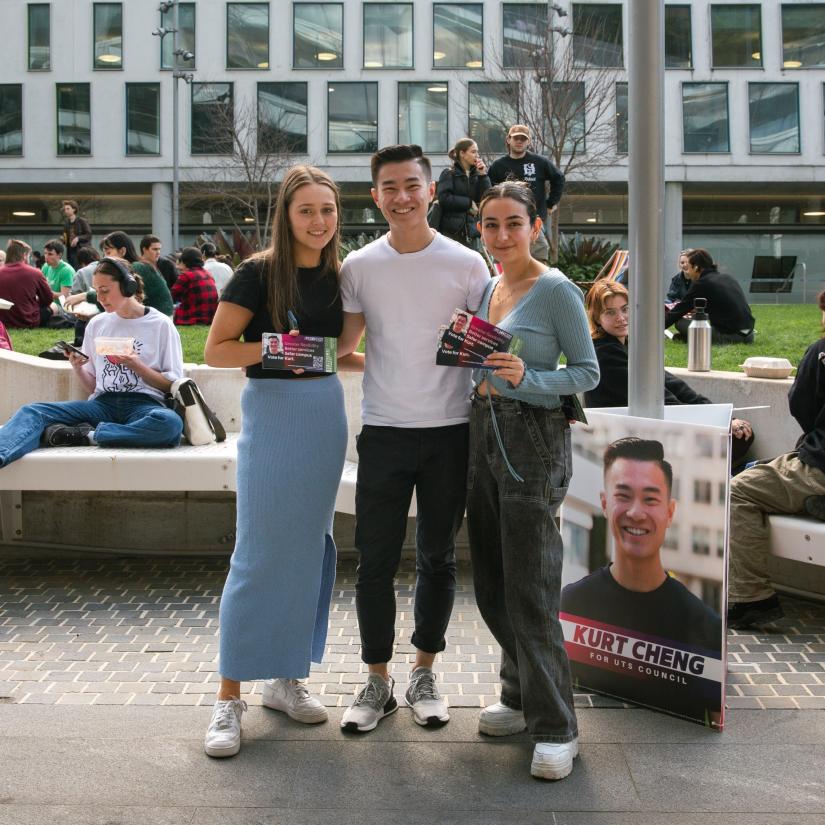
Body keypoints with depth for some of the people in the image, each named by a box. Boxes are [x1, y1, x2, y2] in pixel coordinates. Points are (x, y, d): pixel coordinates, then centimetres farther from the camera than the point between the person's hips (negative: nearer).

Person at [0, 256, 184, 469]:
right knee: (31, 412, -21)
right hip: (103, 403, 4)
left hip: (143, 403, -3)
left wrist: (137, 366, -10)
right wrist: (77, 368, -1)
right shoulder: (97, 324, 16)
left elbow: (173, 385, 3)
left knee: (170, 422, -40)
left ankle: (85, 435, -28)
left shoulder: (161, 325, 5)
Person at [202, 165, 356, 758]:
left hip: (325, 412, 6)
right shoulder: (259, 273, -8)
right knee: (259, 552, -5)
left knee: (309, 546, 10)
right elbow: (216, 351, -10)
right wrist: (272, 348, -24)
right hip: (271, 410, -6)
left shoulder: (337, 274, 9)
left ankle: (287, 676, 23)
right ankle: (230, 695, 5)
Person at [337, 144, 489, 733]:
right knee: (376, 559, 2)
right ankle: (378, 680, 18)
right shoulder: (359, 267, 4)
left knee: (438, 558, 10)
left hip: (449, 430, 0)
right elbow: (340, 345, 11)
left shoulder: (466, 264, 0)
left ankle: (424, 673, 26)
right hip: (384, 430, 1)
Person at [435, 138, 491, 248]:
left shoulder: (476, 175, 13)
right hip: (452, 230, -4)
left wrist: (483, 175, -3)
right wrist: (469, 203, -7)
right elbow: (443, 198, -12)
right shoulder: (449, 173, 1)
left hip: (471, 230, 5)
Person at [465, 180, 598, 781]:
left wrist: (527, 379, -23)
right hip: (484, 433, 8)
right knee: (491, 580, 13)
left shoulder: (556, 290, -9)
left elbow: (588, 372, -8)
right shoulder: (488, 287, 13)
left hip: (534, 440, -8)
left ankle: (556, 728, 5)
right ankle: (522, 697, 29)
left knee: (529, 588, -6)